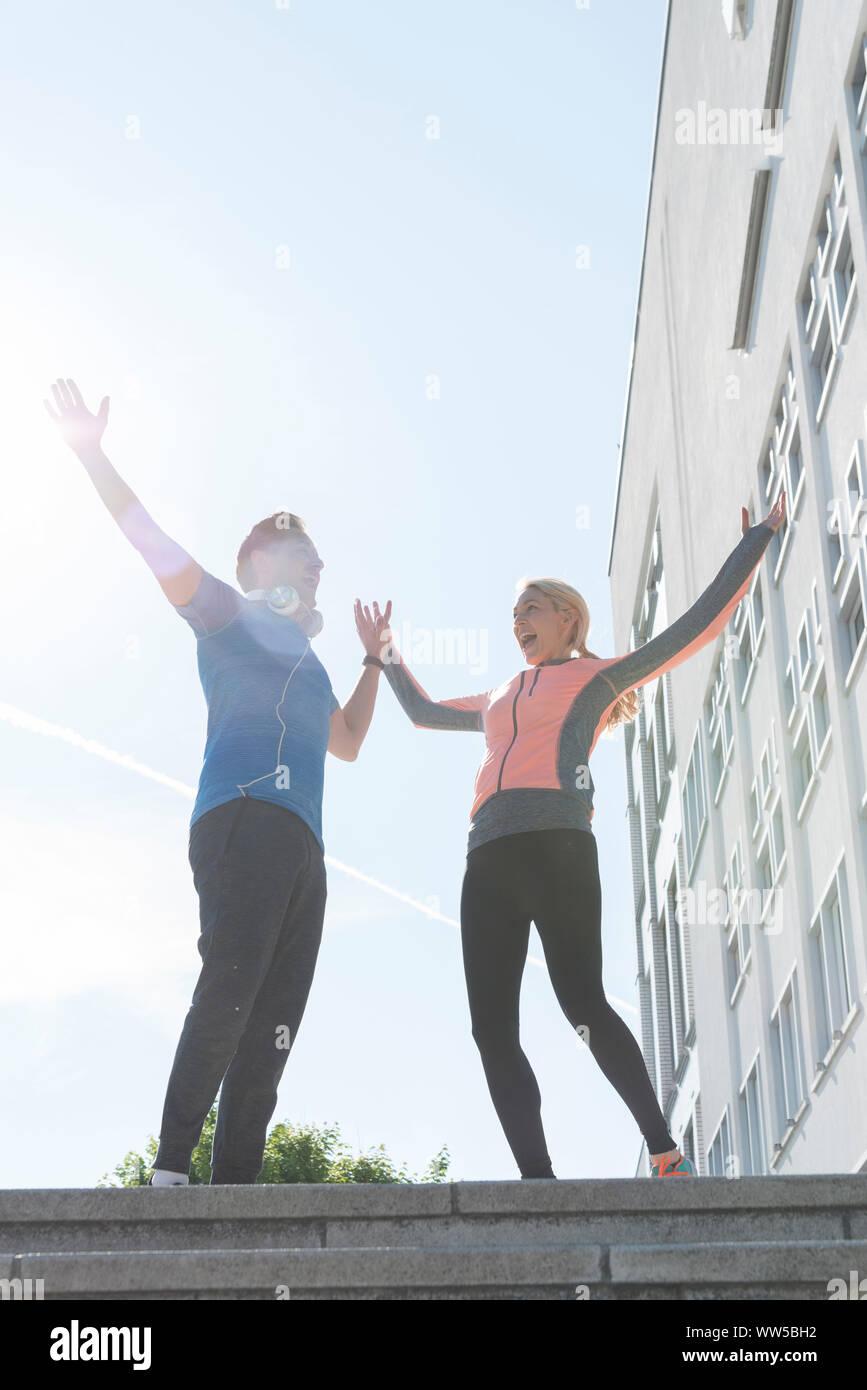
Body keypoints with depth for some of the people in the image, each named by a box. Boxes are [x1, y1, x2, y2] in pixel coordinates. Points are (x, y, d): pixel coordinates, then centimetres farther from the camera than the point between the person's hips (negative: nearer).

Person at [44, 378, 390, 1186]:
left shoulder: (306, 664, 34)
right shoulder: (228, 616, 15)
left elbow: (347, 742, 47)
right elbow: (153, 542, 5)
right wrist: (90, 453, -2)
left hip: (300, 846, 8)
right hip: (243, 818, -8)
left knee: (273, 1023, -3)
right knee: (229, 987, -24)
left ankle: (234, 1186, -7)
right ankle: (171, 1170, -28)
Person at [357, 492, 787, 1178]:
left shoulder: (596, 676, 16)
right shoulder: (499, 699, 32)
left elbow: (697, 626, 13)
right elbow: (425, 712, 50)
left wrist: (754, 544, 14)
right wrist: (387, 656, 50)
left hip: (556, 844, -6)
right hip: (489, 857, 6)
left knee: (583, 1002, -17)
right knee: (493, 1029, -6)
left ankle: (667, 1152, -11)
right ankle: (538, 1180, -10)